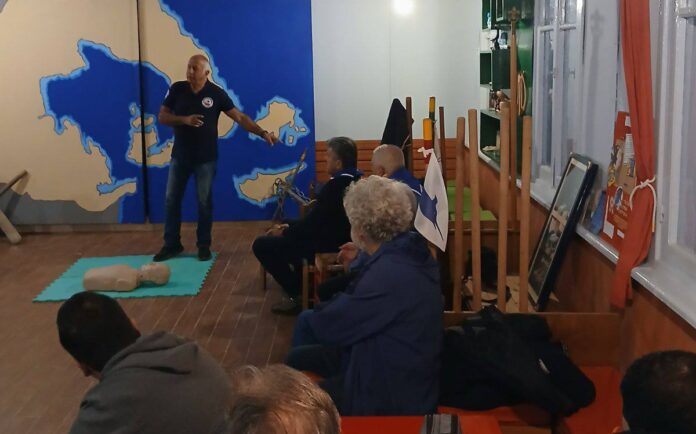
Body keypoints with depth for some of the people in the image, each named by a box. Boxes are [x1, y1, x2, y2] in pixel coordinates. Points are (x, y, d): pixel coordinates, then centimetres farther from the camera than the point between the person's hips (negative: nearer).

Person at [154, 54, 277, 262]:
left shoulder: (216, 93, -9)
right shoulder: (177, 89, -4)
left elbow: (239, 117, -9)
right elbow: (162, 117, -2)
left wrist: (263, 133, -19)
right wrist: (184, 120, -20)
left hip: (205, 159, -2)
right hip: (180, 156, 2)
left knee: (204, 202, 5)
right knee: (171, 200, 6)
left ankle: (204, 246, 17)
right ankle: (172, 244, 19)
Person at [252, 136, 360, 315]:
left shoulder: (336, 185, -25)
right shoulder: (354, 180, 6)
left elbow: (312, 222, -21)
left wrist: (284, 233, -3)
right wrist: (290, 227, 13)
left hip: (329, 247, -10)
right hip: (342, 240, 10)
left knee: (262, 244, -6)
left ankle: (296, 295, -1)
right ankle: (302, 285, 28)